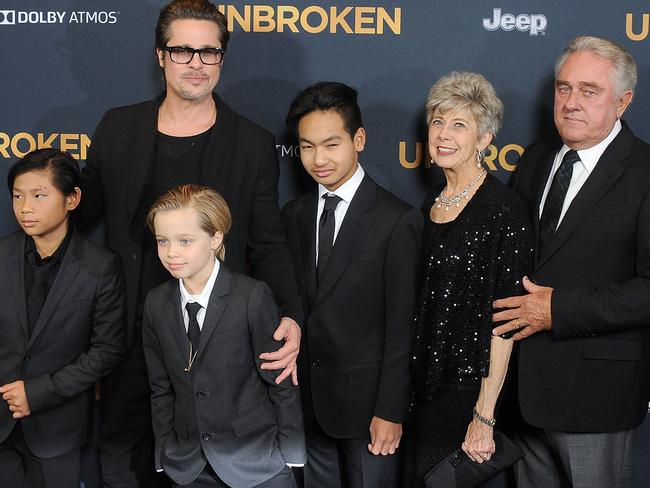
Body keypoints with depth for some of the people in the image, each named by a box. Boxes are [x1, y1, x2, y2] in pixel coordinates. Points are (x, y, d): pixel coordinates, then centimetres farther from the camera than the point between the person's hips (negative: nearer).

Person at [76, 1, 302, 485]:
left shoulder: (254, 144, -4)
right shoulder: (117, 127, 2)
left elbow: (269, 245, -4)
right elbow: (83, 209, 12)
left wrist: (291, 317, -19)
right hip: (132, 331, 2)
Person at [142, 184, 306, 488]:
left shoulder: (253, 297, -13)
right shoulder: (156, 304, 2)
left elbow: (281, 382, -9)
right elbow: (161, 389, 7)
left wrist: (291, 454, -7)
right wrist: (166, 456, 4)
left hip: (256, 460, -4)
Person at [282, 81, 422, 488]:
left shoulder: (397, 221, -11)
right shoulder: (294, 215, 7)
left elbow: (401, 327, -12)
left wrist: (391, 411, -13)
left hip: (366, 401, -5)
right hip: (308, 398, 5)